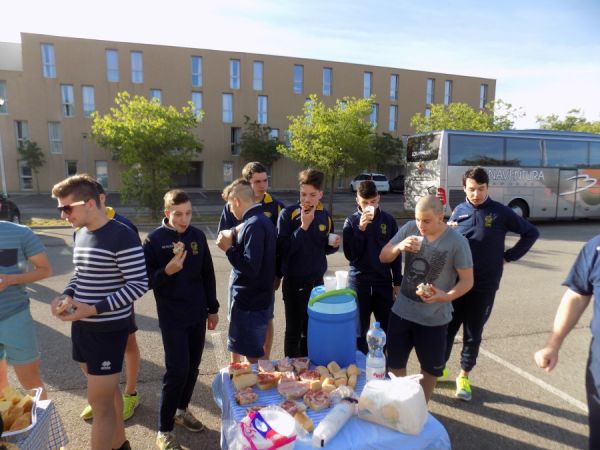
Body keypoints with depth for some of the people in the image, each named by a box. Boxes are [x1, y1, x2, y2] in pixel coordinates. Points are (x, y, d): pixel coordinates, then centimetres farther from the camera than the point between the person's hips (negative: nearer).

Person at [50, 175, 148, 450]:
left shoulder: (122, 236, -20)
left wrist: (95, 309, -24)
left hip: (109, 330, -8)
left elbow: (139, 284, -20)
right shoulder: (80, 233, 7)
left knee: (99, 401, 3)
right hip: (82, 326, 8)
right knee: (107, 390, 21)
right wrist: (66, 295, -2)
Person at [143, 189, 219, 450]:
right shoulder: (154, 240, -11)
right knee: (177, 370, -3)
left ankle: (181, 410, 38)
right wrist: (167, 271, -28)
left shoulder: (198, 236, 1)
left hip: (198, 314, 5)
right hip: (172, 317, -4)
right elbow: (146, 281, -10)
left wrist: (213, 309, 10)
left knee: (193, 367, 14)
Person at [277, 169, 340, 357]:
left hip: (317, 281, 5)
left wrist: (334, 245, -7)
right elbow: (282, 249, -21)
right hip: (294, 282, -4)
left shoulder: (325, 215, 2)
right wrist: (303, 227, -25)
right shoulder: (288, 213, -12)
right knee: (294, 331, 9)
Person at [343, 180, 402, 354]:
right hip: (358, 282, -1)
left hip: (384, 281, 1)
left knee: (388, 328, 7)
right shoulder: (351, 221, -3)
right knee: (359, 329, 9)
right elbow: (350, 255, -11)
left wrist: (397, 282, 6)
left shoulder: (388, 220, 0)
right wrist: (360, 229, -21)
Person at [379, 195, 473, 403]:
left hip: (434, 318, -3)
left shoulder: (457, 242, -16)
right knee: (395, 363, 17)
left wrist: (446, 296, -29)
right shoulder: (409, 229, -7)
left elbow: (467, 280, -10)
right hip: (401, 311, 3)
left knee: (430, 368, 17)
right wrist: (399, 247, -22)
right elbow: (383, 257, 0)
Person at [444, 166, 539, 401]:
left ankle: (464, 376, 28)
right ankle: (439, 368, 31)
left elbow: (531, 233, 6)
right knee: (446, 328, 10)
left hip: (484, 286, -2)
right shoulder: (459, 211, 3)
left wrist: (508, 256, 0)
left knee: (473, 334, 10)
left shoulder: (501, 212, -4)